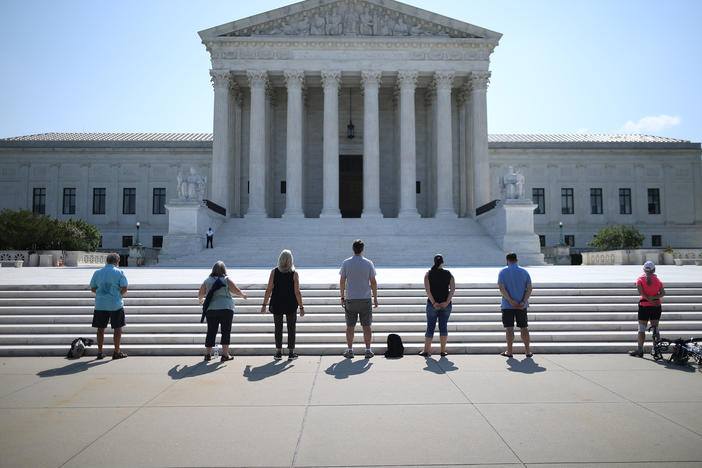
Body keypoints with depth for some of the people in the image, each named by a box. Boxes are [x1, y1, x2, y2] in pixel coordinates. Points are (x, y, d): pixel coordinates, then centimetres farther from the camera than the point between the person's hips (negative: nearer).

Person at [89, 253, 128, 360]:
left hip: (100, 304, 3)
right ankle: (116, 352, 10)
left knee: (100, 329, 11)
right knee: (117, 328, 7)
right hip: (116, 304, -3)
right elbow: (124, 288, -11)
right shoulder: (119, 272, -6)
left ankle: (100, 353, 16)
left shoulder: (97, 272, 5)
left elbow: (92, 288, 6)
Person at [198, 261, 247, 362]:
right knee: (226, 331, 2)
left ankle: (208, 354, 10)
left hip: (210, 309, 3)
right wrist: (243, 295, 15)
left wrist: (200, 300, 35)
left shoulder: (207, 281, 8)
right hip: (226, 308, -3)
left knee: (211, 332, 9)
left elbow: (200, 294, 14)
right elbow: (236, 291, -5)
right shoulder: (226, 280, -1)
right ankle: (225, 354, 0)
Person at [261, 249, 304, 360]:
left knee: (278, 328, 10)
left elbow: (269, 290, -6)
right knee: (291, 328, 9)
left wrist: (264, 304, 1)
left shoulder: (274, 272, -4)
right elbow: (297, 292, -10)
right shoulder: (294, 274, -7)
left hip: (277, 304, 1)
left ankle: (279, 352, 13)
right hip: (291, 305, -1)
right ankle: (291, 353, 11)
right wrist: (301, 307, -4)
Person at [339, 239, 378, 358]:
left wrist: (342, 297, 7)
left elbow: (342, 282, -1)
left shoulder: (346, 263, -2)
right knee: (366, 326, 6)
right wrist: (375, 298, 6)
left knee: (350, 326, 6)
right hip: (365, 299, 0)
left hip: (350, 299, 0)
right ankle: (368, 350, 7)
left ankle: (350, 350, 7)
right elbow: (373, 282, -2)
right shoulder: (368, 263, -2)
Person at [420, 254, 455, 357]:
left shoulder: (428, 274, -1)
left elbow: (427, 289, -12)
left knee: (430, 327, 6)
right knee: (443, 326, 8)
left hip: (432, 304, -1)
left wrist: (433, 303, -13)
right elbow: (453, 289, -8)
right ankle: (443, 351, 9)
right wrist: (447, 302, -12)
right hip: (446, 304, 1)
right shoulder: (448, 274, 2)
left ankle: (426, 350, 9)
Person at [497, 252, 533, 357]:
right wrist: (523, 302, -14)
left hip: (507, 305, -2)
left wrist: (510, 301, -18)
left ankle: (509, 351, 1)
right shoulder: (524, 272, 6)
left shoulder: (503, 272, -1)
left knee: (509, 327, 0)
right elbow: (529, 289, -5)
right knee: (524, 327, 9)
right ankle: (527, 351, 13)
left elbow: (502, 288, -13)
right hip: (522, 305, 2)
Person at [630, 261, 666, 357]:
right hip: (656, 306, 3)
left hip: (644, 305, -3)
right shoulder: (657, 280, 7)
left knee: (641, 328, 1)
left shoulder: (640, 279, -2)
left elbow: (640, 292, -14)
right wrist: (654, 298, -12)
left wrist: (649, 299, -12)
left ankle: (640, 350, 0)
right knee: (655, 328, 10)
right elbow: (663, 293, -3)